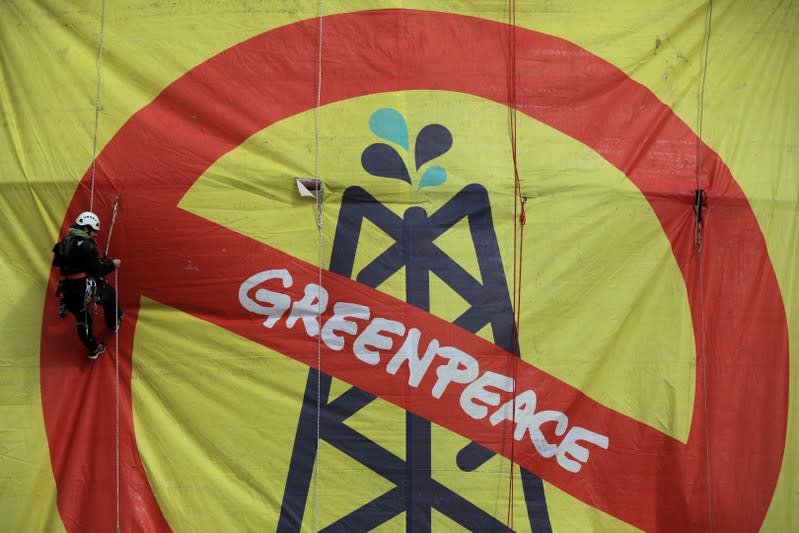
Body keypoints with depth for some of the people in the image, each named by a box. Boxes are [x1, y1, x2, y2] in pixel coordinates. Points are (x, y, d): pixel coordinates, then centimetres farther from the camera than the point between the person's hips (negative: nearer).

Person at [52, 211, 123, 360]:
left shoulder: (63, 243, 7)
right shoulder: (86, 246, -18)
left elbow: (57, 262, 19)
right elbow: (98, 269, -18)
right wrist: (112, 264, -2)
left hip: (69, 291, 7)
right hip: (87, 288, -7)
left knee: (82, 320, 17)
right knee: (110, 294, 23)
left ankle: (93, 349, 26)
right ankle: (114, 324, 40)